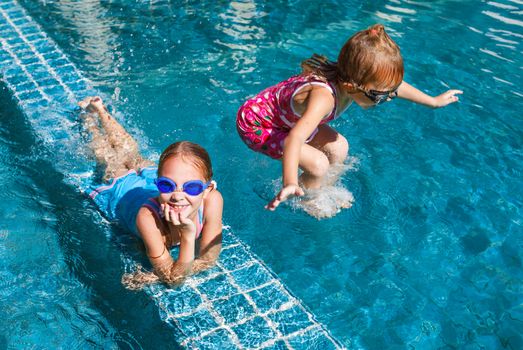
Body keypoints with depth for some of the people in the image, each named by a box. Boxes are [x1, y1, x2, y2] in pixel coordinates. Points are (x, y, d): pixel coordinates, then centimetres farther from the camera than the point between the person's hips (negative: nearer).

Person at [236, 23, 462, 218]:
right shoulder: (324, 97, -43)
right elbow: (296, 137, -58)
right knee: (317, 164, -17)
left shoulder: (350, 80, -17)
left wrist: (434, 101, 15)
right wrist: (290, 184, -73)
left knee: (338, 147, 4)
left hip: (286, 117, 8)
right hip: (256, 123, -8)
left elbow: (395, 84, 2)